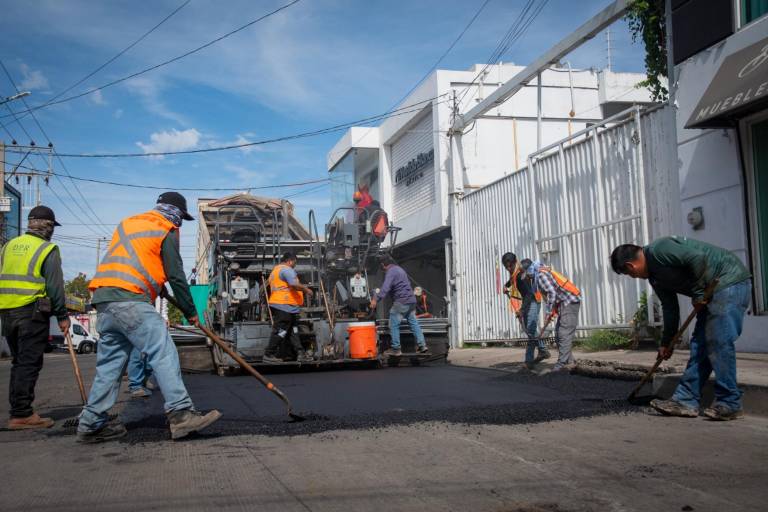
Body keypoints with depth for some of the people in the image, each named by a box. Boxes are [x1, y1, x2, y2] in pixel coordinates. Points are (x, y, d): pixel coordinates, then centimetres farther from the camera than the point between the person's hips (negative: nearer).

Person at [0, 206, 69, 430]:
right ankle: (22, 414, -7)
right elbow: (55, 286, -9)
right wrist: (62, 316, -3)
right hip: (32, 312, -7)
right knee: (29, 363, -5)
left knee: (19, 362, 15)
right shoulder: (48, 250, -5)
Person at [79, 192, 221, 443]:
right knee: (164, 353, -11)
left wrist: (157, 286, 37)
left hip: (103, 299, 8)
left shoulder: (127, 223, 27)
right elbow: (176, 276, 3)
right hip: (130, 300, -8)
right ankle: (181, 414, -19)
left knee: (110, 362, 12)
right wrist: (191, 312, 11)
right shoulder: (167, 231, 6)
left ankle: (92, 424, 14)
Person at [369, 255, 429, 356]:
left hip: (401, 302, -9)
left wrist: (376, 299, -30)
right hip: (411, 300, 9)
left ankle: (395, 349, -1)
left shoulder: (391, 271, -10)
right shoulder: (399, 269, 21)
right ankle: (422, 345, 11)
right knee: (414, 323, 12)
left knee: (394, 325, -3)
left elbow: (386, 287, -24)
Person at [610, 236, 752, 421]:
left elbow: (698, 258, -26)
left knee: (719, 342, -13)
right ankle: (686, 400, 6)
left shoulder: (659, 250, -17)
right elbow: (670, 308, 20)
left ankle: (730, 404, -6)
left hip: (730, 281, -10)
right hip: (712, 291, 10)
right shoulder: (654, 276, 13)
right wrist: (667, 342, 25)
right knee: (699, 345, 5)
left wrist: (697, 293, -14)